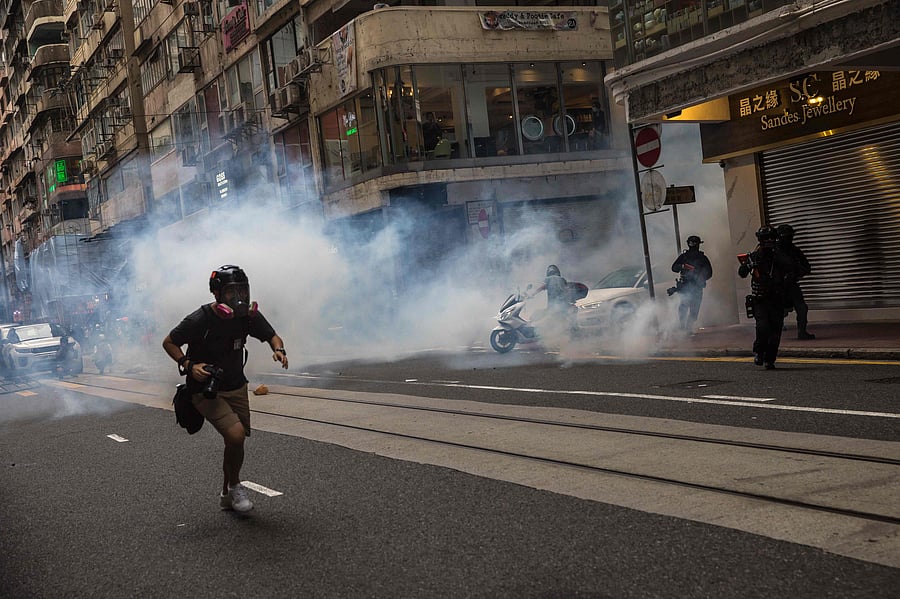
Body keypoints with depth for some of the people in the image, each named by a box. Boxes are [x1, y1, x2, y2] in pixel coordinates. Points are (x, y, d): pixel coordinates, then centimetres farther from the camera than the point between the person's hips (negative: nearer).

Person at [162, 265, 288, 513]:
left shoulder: (248, 315, -8)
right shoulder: (199, 320, -22)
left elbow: (272, 335, 7)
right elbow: (168, 342, -8)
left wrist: (278, 349, -16)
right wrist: (189, 366, -23)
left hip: (236, 387, 6)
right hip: (206, 390, -6)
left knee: (236, 443, 11)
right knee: (236, 435, -23)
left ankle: (227, 495, 34)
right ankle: (235, 486, 3)